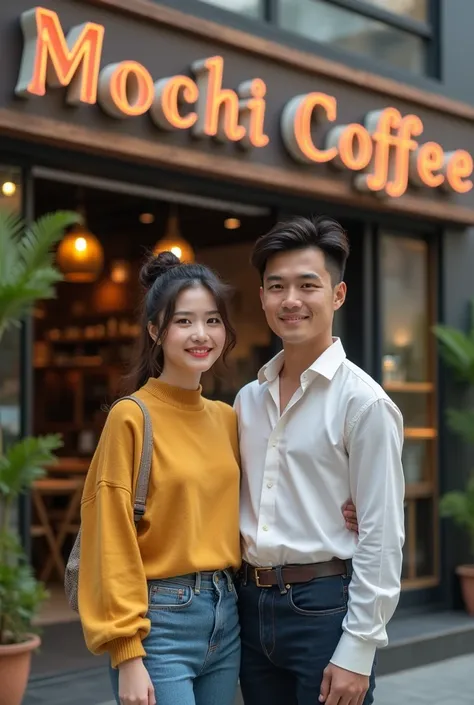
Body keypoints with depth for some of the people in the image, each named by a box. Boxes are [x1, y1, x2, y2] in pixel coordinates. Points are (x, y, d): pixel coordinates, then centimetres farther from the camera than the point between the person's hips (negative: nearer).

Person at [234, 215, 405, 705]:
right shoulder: (248, 399, 8)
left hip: (324, 606, -5)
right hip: (252, 604, 6)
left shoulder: (363, 402, -10)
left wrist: (358, 651, -14)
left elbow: (381, 536, -12)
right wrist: (240, 599, 8)